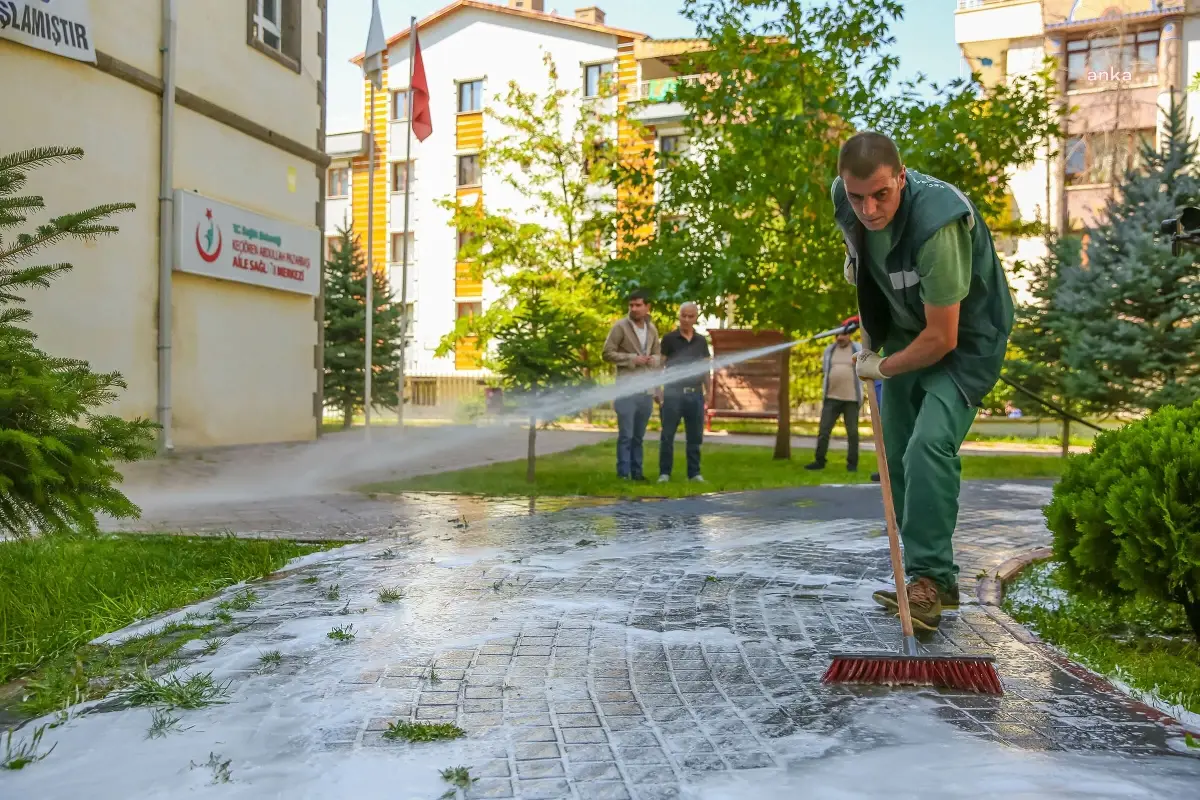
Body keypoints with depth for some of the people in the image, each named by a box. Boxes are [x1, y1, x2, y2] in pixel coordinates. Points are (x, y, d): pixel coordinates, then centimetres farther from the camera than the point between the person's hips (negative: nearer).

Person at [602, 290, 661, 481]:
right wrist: (632, 359, -15)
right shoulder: (620, 326, -5)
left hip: (646, 389, 5)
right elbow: (608, 353, -7)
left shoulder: (652, 329, 12)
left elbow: (657, 354, 22)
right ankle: (623, 473, 1)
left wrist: (654, 359, -2)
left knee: (639, 436, 12)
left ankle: (636, 472, 19)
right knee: (626, 435, -5)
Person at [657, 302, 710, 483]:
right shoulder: (669, 339, 0)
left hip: (695, 393, 3)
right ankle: (664, 473, 6)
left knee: (695, 437, 6)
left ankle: (694, 473, 14)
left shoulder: (701, 341, 11)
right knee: (667, 435, -1)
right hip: (673, 392, -3)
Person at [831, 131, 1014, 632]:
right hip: (906, 331, 7)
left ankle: (933, 575, -18)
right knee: (897, 455, 7)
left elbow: (942, 338, -29)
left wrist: (881, 368, -15)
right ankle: (924, 577, 17)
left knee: (928, 445, -26)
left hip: (964, 340, -7)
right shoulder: (845, 199, -14)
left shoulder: (936, 223, -35)